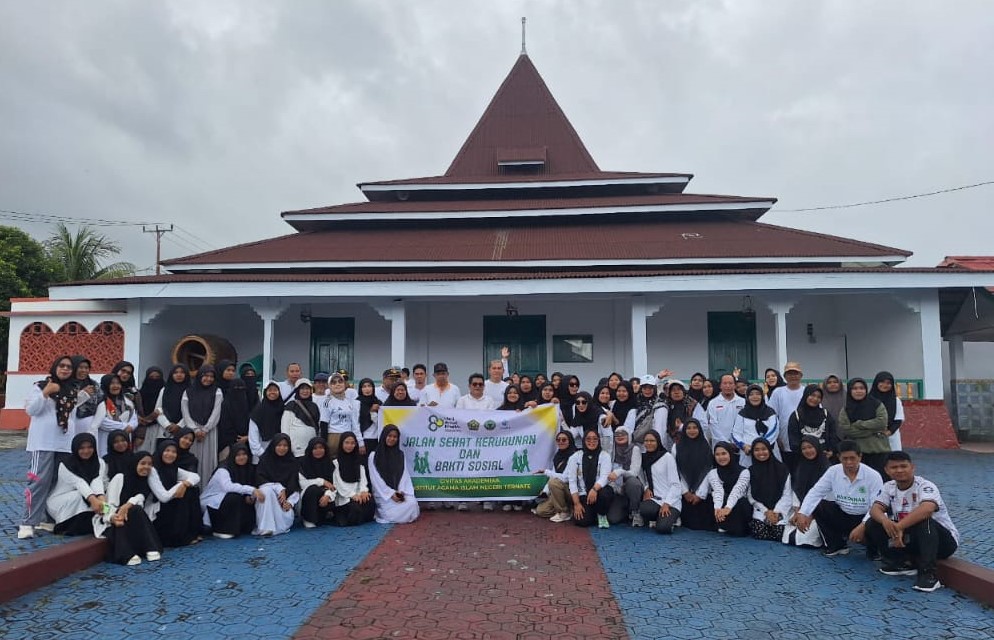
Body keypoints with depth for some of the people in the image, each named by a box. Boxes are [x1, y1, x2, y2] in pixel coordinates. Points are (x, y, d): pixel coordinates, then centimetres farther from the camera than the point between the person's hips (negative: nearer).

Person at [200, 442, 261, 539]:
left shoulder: (247, 469, 0)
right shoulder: (223, 470, -21)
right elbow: (227, 487, -40)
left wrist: (249, 496, -20)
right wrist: (252, 490, -45)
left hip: (228, 503, 6)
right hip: (211, 503, -6)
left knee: (249, 502, -17)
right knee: (234, 497, -31)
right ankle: (221, 530, -18)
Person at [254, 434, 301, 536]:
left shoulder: (292, 462, 5)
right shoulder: (265, 459, 1)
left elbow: (293, 483, 1)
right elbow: (260, 479, -8)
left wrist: (289, 501, -16)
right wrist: (279, 488, -21)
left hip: (287, 494, 0)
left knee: (287, 519, -31)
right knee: (267, 490, -38)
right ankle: (266, 528, -38)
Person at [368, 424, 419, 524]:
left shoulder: (400, 455, 12)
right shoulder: (374, 456, -1)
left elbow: (404, 475, 5)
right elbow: (376, 479, -7)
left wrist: (402, 492, -13)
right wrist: (390, 494, -15)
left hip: (398, 492, 4)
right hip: (383, 494, -4)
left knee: (412, 503, -25)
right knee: (395, 513, -28)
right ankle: (381, 511, 3)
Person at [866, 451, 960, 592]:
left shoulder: (925, 486, -20)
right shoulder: (889, 487, -1)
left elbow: (927, 508, -41)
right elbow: (875, 509, -13)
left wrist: (899, 527, -44)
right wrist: (885, 521, -37)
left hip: (943, 540, -5)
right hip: (909, 539, 6)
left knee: (924, 522, -37)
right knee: (872, 524, -9)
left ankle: (928, 574, -29)